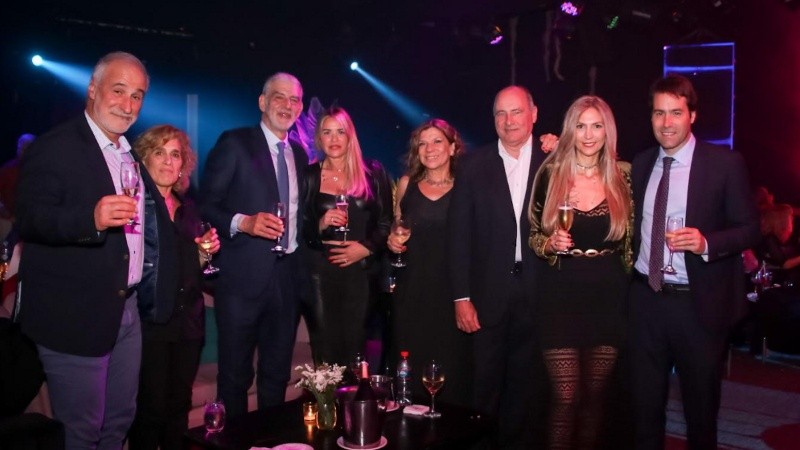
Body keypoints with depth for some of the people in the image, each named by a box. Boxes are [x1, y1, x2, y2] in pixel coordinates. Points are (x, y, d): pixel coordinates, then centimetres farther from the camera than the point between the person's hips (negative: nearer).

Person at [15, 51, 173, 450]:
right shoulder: (54, 148, -11)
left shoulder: (133, 154, 14)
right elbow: (29, 219, -21)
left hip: (127, 311, 8)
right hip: (73, 316, -7)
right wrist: (92, 218, -37)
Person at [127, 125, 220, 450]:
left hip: (188, 321, 6)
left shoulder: (187, 207, 14)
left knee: (179, 405, 12)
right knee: (151, 407, -2)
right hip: (149, 321, -6)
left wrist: (205, 251, 2)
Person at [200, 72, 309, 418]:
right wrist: (243, 222, -24)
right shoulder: (234, 143, -4)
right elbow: (205, 205, -8)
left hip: (288, 275, 6)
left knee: (277, 374, 16)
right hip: (244, 276, -5)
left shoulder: (298, 153, 15)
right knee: (235, 375, 6)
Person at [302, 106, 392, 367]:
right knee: (324, 345, -2)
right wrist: (320, 225, -12)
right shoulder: (309, 176, 7)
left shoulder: (372, 173, 6)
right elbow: (299, 228, 7)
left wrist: (366, 248, -10)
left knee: (355, 344, -1)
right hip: (320, 272, 0)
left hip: (362, 271, 0)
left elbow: (386, 223, 5)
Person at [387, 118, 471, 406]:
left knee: (450, 361, 2)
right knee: (410, 363, 6)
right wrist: (392, 241, 2)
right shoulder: (407, 184, 9)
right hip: (411, 289, 2)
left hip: (451, 289, -2)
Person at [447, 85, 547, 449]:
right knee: (485, 387, 10)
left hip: (536, 294, 1)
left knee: (524, 385, 14)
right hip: (488, 295, -1)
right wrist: (461, 297, -6)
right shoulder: (473, 167, -1)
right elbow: (459, 235, -3)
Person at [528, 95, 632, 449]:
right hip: (561, 297, -2)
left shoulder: (622, 177, 3)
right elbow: (532, 236, 3)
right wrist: (550, 244, -16)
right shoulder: (550, 174, -2)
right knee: (565, 397, -1)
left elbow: (630, 239, 10)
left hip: (607, 297, 2)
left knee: (594, 395, 12)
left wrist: (629, 291, 8)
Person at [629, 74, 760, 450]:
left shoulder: (725, 163, -6)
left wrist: (707, 242, -24)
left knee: (701, 404, 13)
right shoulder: (641, 164, 7)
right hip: (646, 299, 4)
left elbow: (749, 229, -7)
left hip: (699, 304, -3)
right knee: (644, 402, 14)